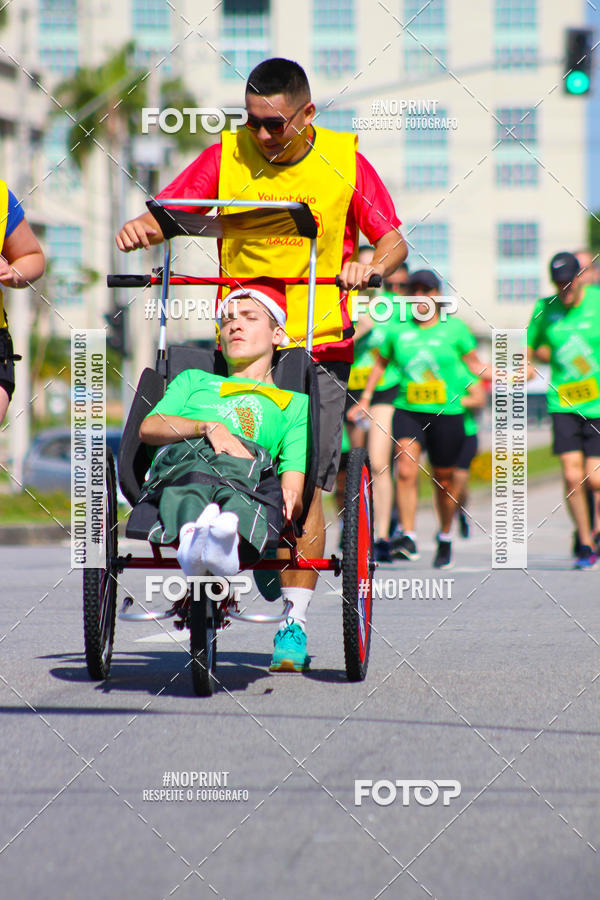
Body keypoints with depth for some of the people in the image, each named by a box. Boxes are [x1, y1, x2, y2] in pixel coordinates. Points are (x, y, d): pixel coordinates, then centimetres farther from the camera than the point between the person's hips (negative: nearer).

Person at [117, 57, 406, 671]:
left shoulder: (344, 162, 1)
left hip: (319, 346, -1)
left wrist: (372, 265, -20)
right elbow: (165, 212, 1)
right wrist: (139, 229, -21)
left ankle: (295, 617, 0)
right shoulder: (225, 158, 3)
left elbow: (393, 239, 2)